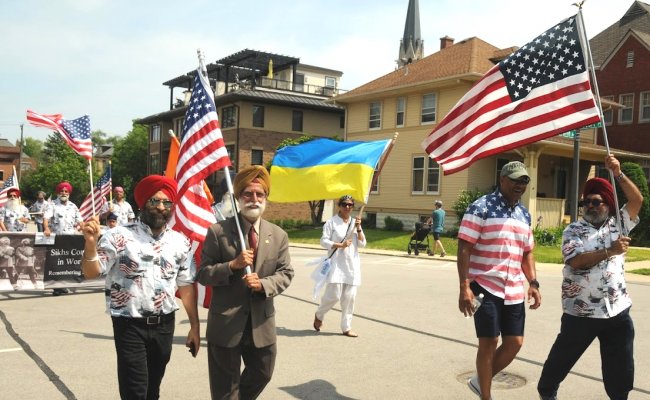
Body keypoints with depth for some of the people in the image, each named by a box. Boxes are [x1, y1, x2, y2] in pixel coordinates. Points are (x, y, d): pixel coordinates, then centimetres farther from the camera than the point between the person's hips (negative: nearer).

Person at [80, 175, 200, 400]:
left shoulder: (180, 242, 3)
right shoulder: (120, 237, -9)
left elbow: (187, 286, 7)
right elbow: (91, 273, -13)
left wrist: (194, 326, 6)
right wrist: (91, 243, -31)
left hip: (164, 325, 4)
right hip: (130, 326, -4)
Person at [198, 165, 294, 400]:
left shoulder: (278, 236, 2)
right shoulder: (218, 232, -8)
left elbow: (286, 273, 1)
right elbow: (203, 275, -7)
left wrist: (263, 284, -19)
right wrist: (232, 265, -24)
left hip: (262, 323, 3)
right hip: (225, 322, -3)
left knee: (262, 374, 22)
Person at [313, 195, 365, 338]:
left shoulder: (355, 222, 12)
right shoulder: (332, 222, -2)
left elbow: (362, 244, 7)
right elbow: (324, 241, -6)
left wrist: (358, 228, -6)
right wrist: (340, 245, -17)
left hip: (352, 264, 5)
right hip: (337, 263, -5)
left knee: (349, 297, 3)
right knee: (334, 295, -9)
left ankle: (346, 327, 16)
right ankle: (319, 315, 21)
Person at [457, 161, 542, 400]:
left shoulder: (524, 214, 13)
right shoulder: (481, 208, -9)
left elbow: (527, 253, 19)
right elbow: (464, 248, -13)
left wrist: (533, 284, 8)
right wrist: (464, 287, -19)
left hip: (514, 291, 7)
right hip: (486, 287, -6)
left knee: (515, 342, 8)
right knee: (489, 342, 1)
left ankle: (481, 381, 29)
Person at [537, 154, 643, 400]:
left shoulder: (618, 224, 8)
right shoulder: (573, 231, -2)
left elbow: (637, 200, -5)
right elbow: (575, 261, -17)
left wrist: (617, 173, -15)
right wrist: (610, 251, -22)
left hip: (618, 310, 3)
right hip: (581, 312, -2)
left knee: (620, 367, 12)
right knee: (563, 356, 13)